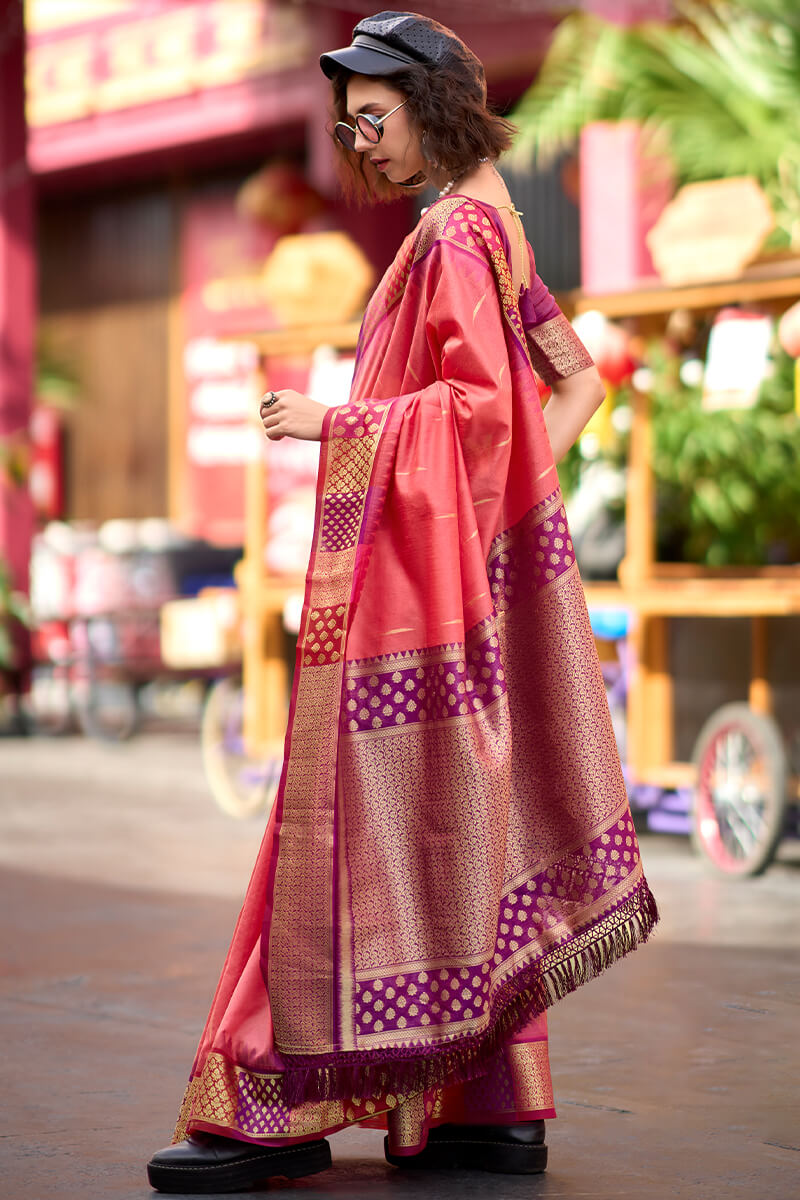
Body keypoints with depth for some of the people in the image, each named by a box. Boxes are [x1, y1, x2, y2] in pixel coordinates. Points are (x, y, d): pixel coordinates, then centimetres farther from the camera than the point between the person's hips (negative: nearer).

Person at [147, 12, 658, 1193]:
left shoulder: (454, 237, -11)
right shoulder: (484, 228, 17)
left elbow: (481, 400, -21)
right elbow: (578, 378, 21)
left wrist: (333, 422, -14)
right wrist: (525, 482, 10)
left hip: (417, 568, -10)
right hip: (453, 569, 10)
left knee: (361, 824, -8)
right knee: (468, 830, 9)